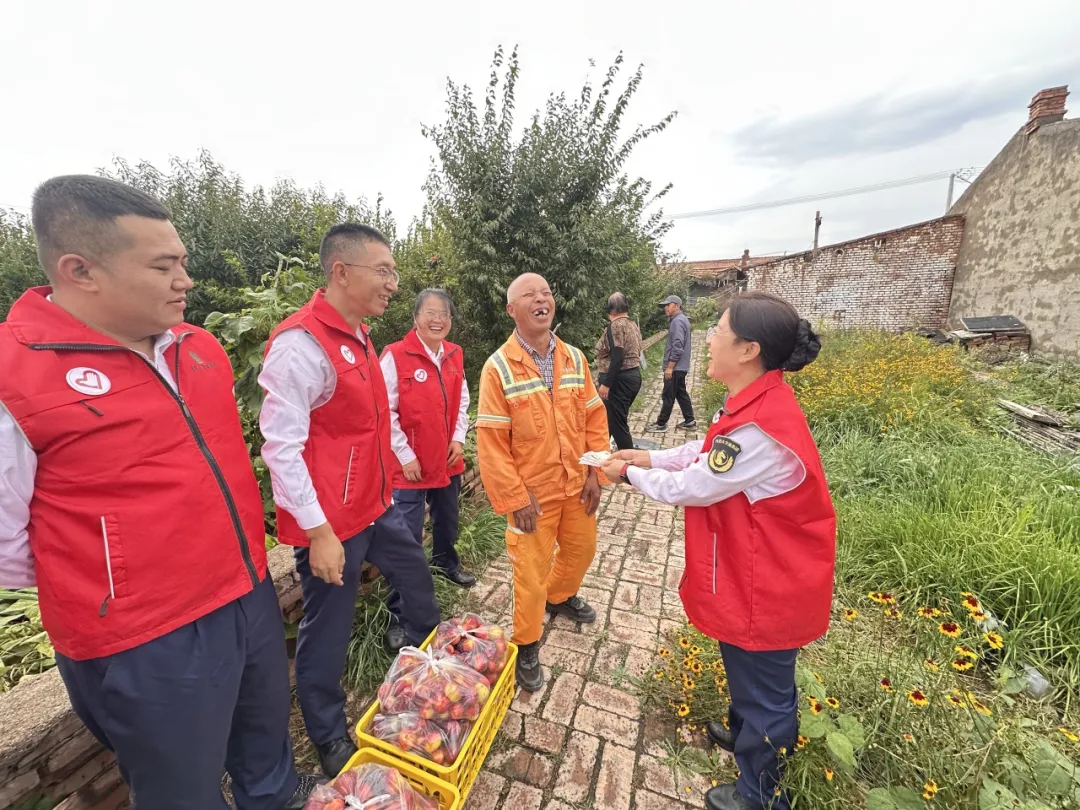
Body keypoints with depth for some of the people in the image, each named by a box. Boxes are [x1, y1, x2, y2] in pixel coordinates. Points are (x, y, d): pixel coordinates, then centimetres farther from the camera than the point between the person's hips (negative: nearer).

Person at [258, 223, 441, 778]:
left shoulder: (358, 334, 7)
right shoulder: (300, 342, -21)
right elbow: (281, 447, -22)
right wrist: (318, 532, -19)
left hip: (376, 504, 9)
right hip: (331, 522, -9)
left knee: (416, 579, 24)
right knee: (328, 632, 11)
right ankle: (329, 739, 38)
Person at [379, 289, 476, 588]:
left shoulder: (455, 355, 3)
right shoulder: (395, 356, -15)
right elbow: (385, 411, -15)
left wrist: (459, 439, 2)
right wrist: (405, 456, -14)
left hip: (448, 459, 6)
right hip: (411, 464, -6)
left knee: (447, 519, 23)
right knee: (409, 532, 5)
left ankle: (446, 563, 48)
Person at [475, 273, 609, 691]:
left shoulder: (575, 358, 0)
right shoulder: (498, 367, -14)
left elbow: (594, 417, 4)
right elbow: (491, 443, -15)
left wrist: (595, 472, -1)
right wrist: (515, 497, -15)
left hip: (576, 485, 5)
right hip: (533, 492, -5)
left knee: (581, 549, 24)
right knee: (532, 571, 8)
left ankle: (561, 596, 56)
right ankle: (526, 645, 35)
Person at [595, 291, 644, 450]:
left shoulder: (615, 326, -14)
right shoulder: (633, 325, 13)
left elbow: (617, 358, -22)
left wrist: (606, 383, -21)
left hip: (619, 379, -9)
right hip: (634, 376, 9)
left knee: (617, 423, -1)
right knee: (616, 420, 20)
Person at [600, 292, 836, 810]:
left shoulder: (758, 428, -36)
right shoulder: (758, 401, -4)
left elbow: (692, 488, -24)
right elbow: (707, 453, 8)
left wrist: (631, 474, -9)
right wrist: (649, 457, 1)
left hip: (767, 586, -9)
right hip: (762, 573, 9)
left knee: (762, 685, 17)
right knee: (752, 673, 32)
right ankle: (746, 734, 60)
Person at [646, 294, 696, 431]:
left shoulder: (677, 321, -18)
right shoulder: (681, 319, 16)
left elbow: (677, 347, -24)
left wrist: (669, 367, -21)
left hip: (675, 367, -10)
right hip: (680, 366, 10)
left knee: (668, 396, -2)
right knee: (681, 393, 15)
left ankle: (661, 424, 7)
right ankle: (689, 421, 21)